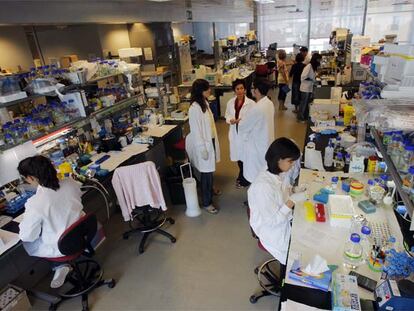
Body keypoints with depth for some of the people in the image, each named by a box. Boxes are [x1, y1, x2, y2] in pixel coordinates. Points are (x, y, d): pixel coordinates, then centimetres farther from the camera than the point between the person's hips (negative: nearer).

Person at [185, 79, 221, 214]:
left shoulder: (204, 103, 6)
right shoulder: (194, 108, -22)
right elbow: (195, 130, -21)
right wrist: (202, 149, -19)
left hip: (210, 141, 9)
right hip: (203, 144, -9)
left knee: (210, 170, 22)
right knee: (206, 172, 1)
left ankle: (210, 190, 46)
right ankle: (206, 202, 15)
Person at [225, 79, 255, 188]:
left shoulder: (251, 103, -13)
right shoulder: (230, 102, 2)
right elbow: (227, 115, 10)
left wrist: (243, 121, -24)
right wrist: (230, 120, -12)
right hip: (235, 133, 5)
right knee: (238, 156, 17)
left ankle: (245, 179, 25)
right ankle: (242, 175, 41)